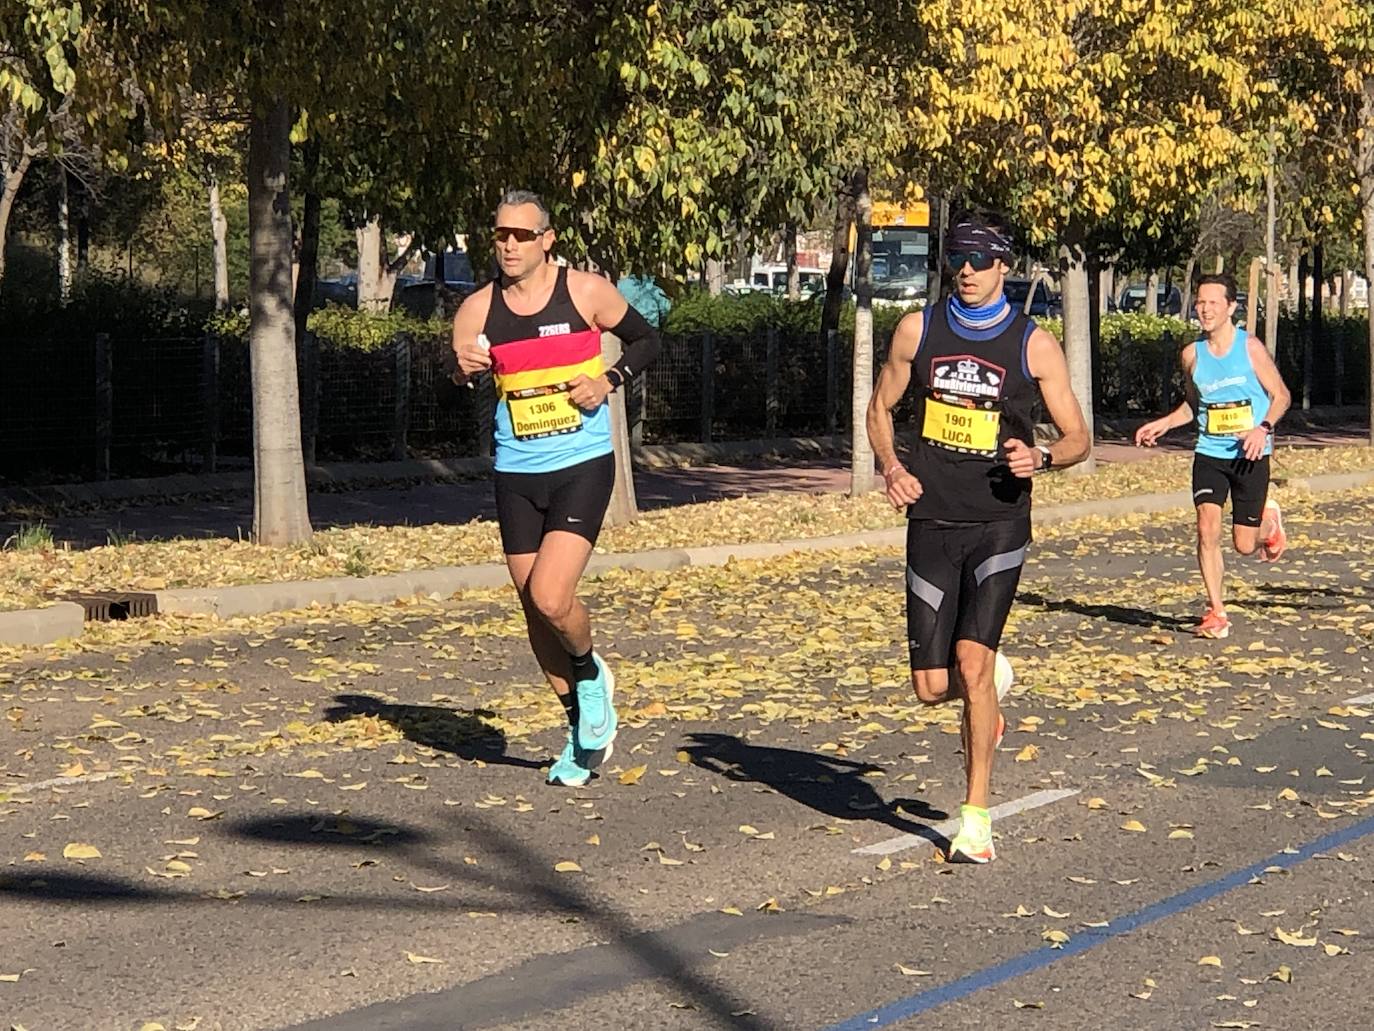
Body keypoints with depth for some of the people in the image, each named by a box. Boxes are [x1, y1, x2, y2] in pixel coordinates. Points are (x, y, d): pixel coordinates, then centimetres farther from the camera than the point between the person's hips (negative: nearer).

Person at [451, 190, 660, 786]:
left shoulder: (586, 293, -5)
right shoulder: (478, 311, 0)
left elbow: (645, 340, 9)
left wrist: (609, 380, -8)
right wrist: (464, 375, -20)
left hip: (583, 467, -4)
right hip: (516, 475, 4)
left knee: (550, 598, -18)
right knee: (535, 610, 8)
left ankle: (591, 673, 15)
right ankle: (582, 727, 27)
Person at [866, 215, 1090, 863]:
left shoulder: (1034, 344, -1)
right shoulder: (918, 330, 5)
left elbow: (1078, 438, 4)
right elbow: (881, 407, 16)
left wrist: (1040, 457, -18)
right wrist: (890, 467, -3)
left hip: (999, 526, -3)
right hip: (931, 524, 3)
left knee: (972, 659, -18)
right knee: (933, 686, 0)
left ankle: (976, 819, -7)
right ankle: (991, 690, 39)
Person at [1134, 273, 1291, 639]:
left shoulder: (1251, 348, -8)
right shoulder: (1192, 354, 4)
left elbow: (1280, 395, -2)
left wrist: (1264, 428, -19)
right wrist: (1162, 424, 4)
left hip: (1250, 457, -3)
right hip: (1209, 454, 3)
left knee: (1244, 545, 2)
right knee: (1207, 528, -16)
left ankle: (1269, 520, 39)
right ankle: (1216, 611, -5)